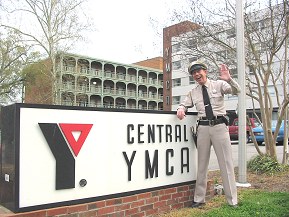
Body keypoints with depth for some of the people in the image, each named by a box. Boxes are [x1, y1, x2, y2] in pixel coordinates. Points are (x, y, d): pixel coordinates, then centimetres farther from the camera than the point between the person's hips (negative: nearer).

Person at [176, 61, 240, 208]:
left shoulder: (218, 85, 4)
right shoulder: (192, 92, 12)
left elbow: (236, 91, -7)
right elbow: (184, 104, 21)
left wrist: (229, 79, -27)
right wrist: (181, 109, -4)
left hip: (219, 126, -3)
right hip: (203, 128, 3)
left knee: (226, 163, 1)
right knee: (201, 165, 9)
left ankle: (232, 200, 11)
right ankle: (199, 199, 20)